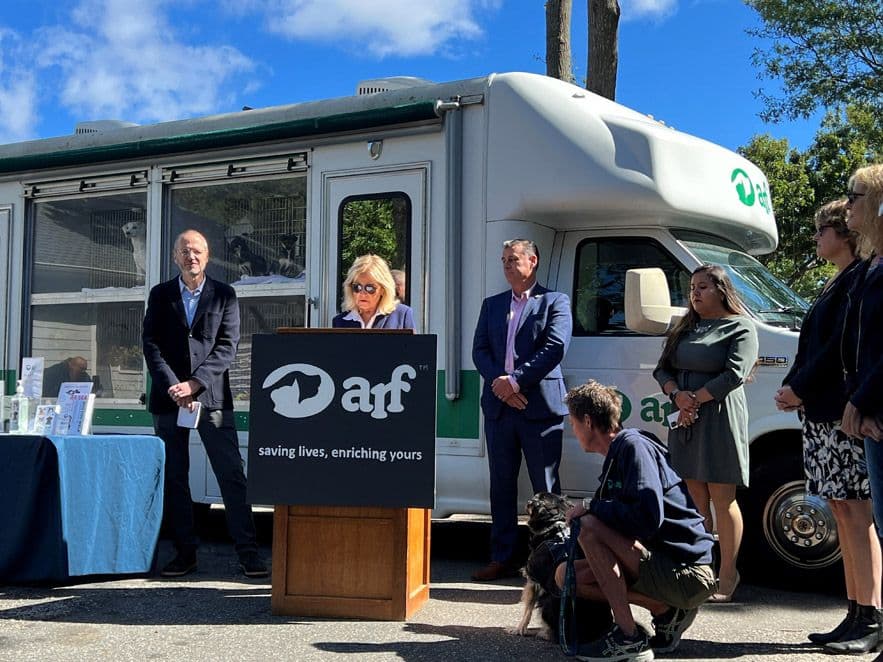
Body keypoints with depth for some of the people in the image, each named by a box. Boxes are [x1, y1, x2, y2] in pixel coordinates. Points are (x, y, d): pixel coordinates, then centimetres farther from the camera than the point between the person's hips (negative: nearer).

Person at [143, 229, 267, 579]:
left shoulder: (224, 295, 6)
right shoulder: (160, 295, 10)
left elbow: (228, 345, -2)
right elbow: (151, 344, 3)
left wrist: (194, 383, -12)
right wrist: (173, 386, -11)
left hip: (212, 395, -2)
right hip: (168, 397, 2)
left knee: (231, 474, -5)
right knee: (174, 478, 4)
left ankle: (248, 552, -3)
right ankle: (185, 553, 13)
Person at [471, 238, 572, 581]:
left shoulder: (555, 301, 3)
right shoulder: (491, 305, 17)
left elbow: (555, 348, -10)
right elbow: (479, 350, 9)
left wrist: (515, 380, -15)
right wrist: (498, 382, -10)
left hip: (540, 405, -5)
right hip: (498, 407, 5)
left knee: (546, 488, 0)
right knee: (501, 485, 8)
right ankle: (502, 559, 16)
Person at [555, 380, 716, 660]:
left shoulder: (633, 446, -14)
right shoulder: (616, 456, 15)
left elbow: (648, 519, -26)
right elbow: (616, 518, 23)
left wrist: (591, 508, -15)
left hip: (688, 572, -9)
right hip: (662, 566, 9)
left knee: (589, 526, -22)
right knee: (566, 574, 4)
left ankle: (628, 638, -16)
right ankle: (667, 611, 7)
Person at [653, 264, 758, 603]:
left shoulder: (740, 327, 0)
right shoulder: (683, 328, 19)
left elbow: (734, 374, -11)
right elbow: (662, 369, 14)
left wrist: (696, 398, -11)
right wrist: (678, 395, -6)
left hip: (720, 419, -6)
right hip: (685, 420, 6)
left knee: (722, 499, -5)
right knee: (695, 498, 6)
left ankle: (727, 575, 0)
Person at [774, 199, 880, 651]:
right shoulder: (837, 284, 22)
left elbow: (841, 346, -16)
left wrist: (800, 388, -11)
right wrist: (792, 387, 8)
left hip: (842, 412, -10)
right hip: (821, 411, 10)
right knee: (844, 511, 9)